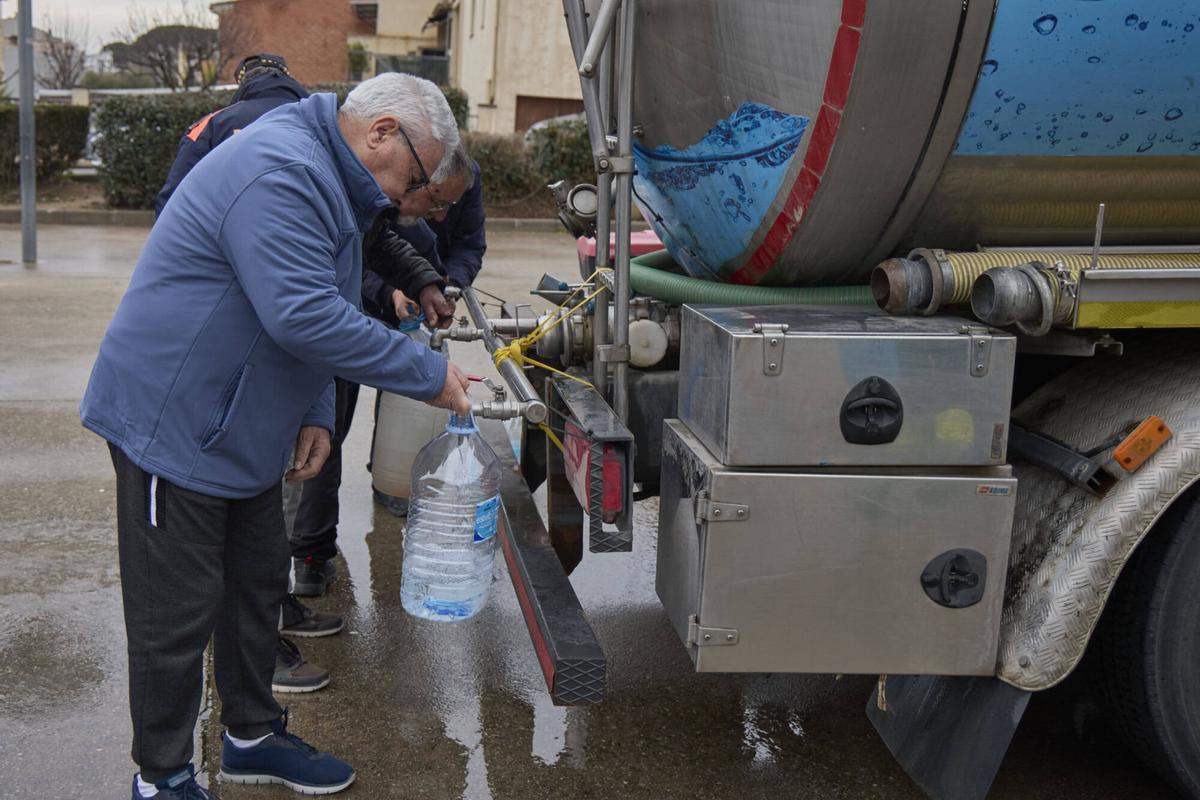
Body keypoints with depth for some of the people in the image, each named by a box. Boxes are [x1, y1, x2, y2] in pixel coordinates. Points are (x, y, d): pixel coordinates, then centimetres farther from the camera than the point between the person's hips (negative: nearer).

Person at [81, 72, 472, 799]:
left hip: (241, 431, 11)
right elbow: (303, 317, -32)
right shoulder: (280, 173, -24)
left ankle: (253, 737, 36)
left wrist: (316, 417, 6)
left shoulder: (328, 183, 12)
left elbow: (319, 318, 18)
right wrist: (429, 376, -25)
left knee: (258, 583, 19)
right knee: (179, 614, 0)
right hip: (173, 422, -11)